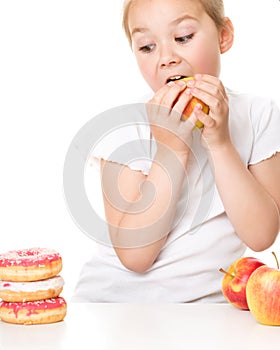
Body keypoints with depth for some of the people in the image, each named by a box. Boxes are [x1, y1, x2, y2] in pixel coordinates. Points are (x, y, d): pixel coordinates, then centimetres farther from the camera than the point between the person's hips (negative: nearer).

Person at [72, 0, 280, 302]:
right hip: (118, 297, -1)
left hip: (210, 299, 2)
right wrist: (171, 150, -21)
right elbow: (134, 254, -16)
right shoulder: (126, 126, -8)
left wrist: (221, 144, -17)